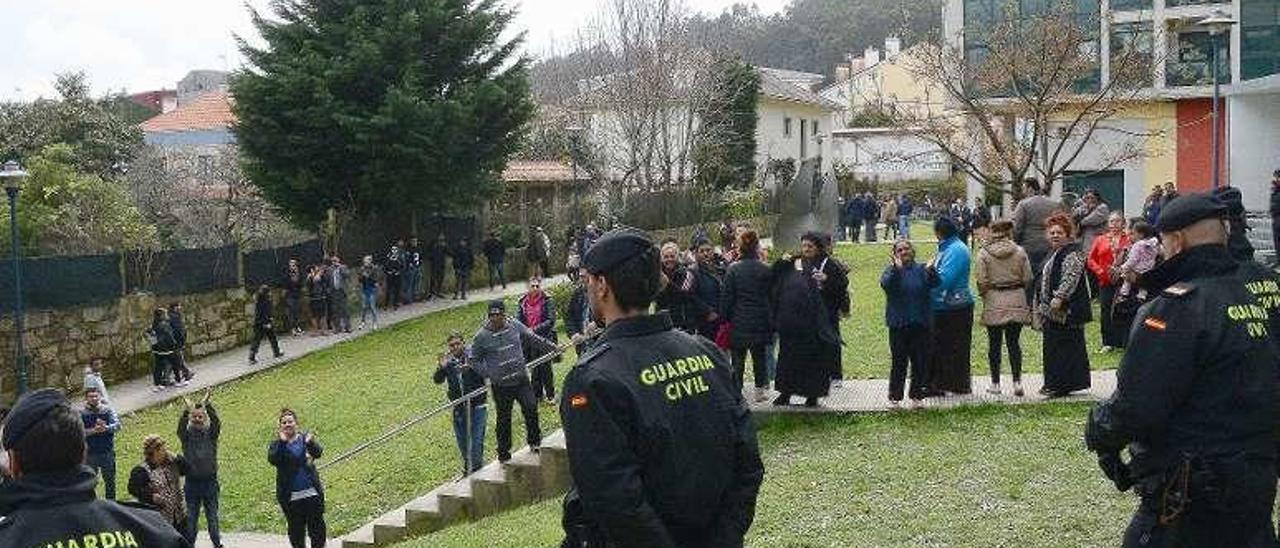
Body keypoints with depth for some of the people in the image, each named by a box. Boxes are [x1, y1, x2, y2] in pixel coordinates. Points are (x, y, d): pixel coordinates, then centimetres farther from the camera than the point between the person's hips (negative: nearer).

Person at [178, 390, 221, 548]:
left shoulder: (211, 433, 2)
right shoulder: (187, 434, 2)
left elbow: (216, 422, -17)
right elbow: (181, 427, -19)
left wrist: (208, 405, -32)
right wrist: (186, 410, -36)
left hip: (210, 481, 0)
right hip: (192, 482, 0)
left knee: (212, 515, 6)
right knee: (191, 516, 6)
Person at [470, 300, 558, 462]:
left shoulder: (516, 326, 0)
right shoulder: (481, 336, -7)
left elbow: (534, 339, 14)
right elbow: (474, 360, 1)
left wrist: (553, 347, 16)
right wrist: (489, 373, -9)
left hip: (521, 380, 2)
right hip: (501, 386, -2)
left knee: (531, 408, -8)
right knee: (504, 419, 8)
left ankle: (534, 441, 15)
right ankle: (504, 453, 22)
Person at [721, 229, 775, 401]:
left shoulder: (733, 269, -8)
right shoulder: (766, 270, -2)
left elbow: (726, 298, -6)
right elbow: (772, 298, 5)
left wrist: (724, 319, 4)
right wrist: (771, 324, 14)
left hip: (739, 322, -2)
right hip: (760, 322, 2)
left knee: (738, 358, 4)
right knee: (759, 355, 15)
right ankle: (760, 389, 20)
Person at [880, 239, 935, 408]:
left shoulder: (920, 269, 7)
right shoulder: (892, 269, 1)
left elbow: (933, 283, -11)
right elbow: (885, 284, -20)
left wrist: (931, 270, -31)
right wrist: (896, 268, -36)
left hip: (920, 323, 3)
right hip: (898, 324, -2)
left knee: (920, 362, 6)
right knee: (899, 362, 0)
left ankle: (917, 396, 17)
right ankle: (894, 397, 8)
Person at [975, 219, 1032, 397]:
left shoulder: (984, 253, -7)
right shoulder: (1019, 252, -2)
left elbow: (981, 281, -8)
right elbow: (1028, 278, 0)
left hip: (994, 302, -1)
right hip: (1016, 301, 2)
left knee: (994, 343, 7)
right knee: (1014, 342, 7)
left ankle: (995, 383, 12)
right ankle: (1017, 381, -2)